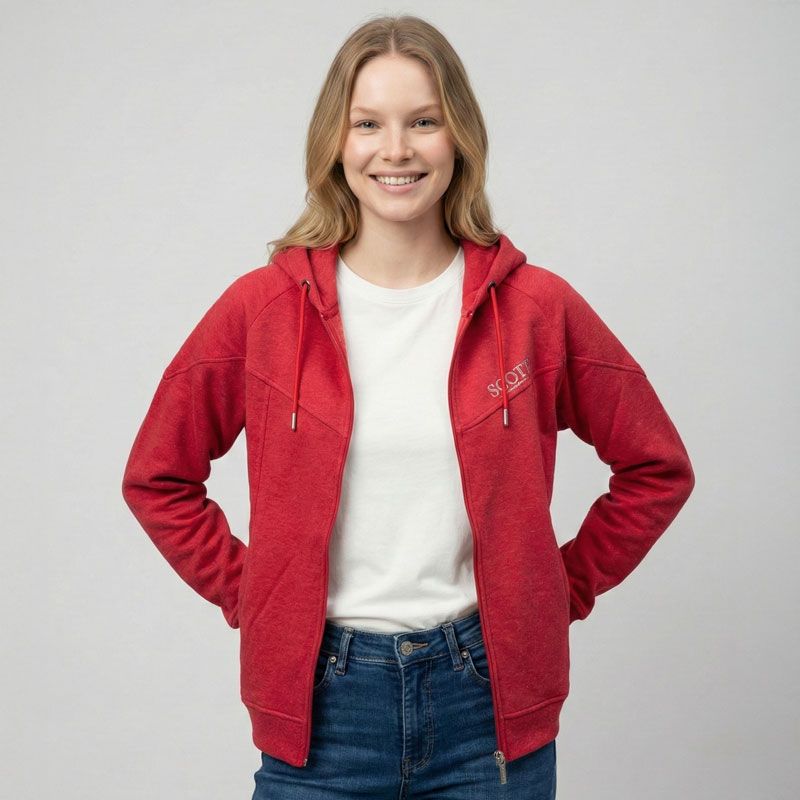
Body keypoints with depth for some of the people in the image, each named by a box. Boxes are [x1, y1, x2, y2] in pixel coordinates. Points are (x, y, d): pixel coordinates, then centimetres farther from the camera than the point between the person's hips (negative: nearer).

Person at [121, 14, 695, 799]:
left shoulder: (536, 307, -4)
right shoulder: (261, 308, -4)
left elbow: (657, 466, 7)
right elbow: (157, 476, 7)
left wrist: (565, 588, 3)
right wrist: (246, 593, 1)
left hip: (488, 692, 1)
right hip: (322, 699, 0)